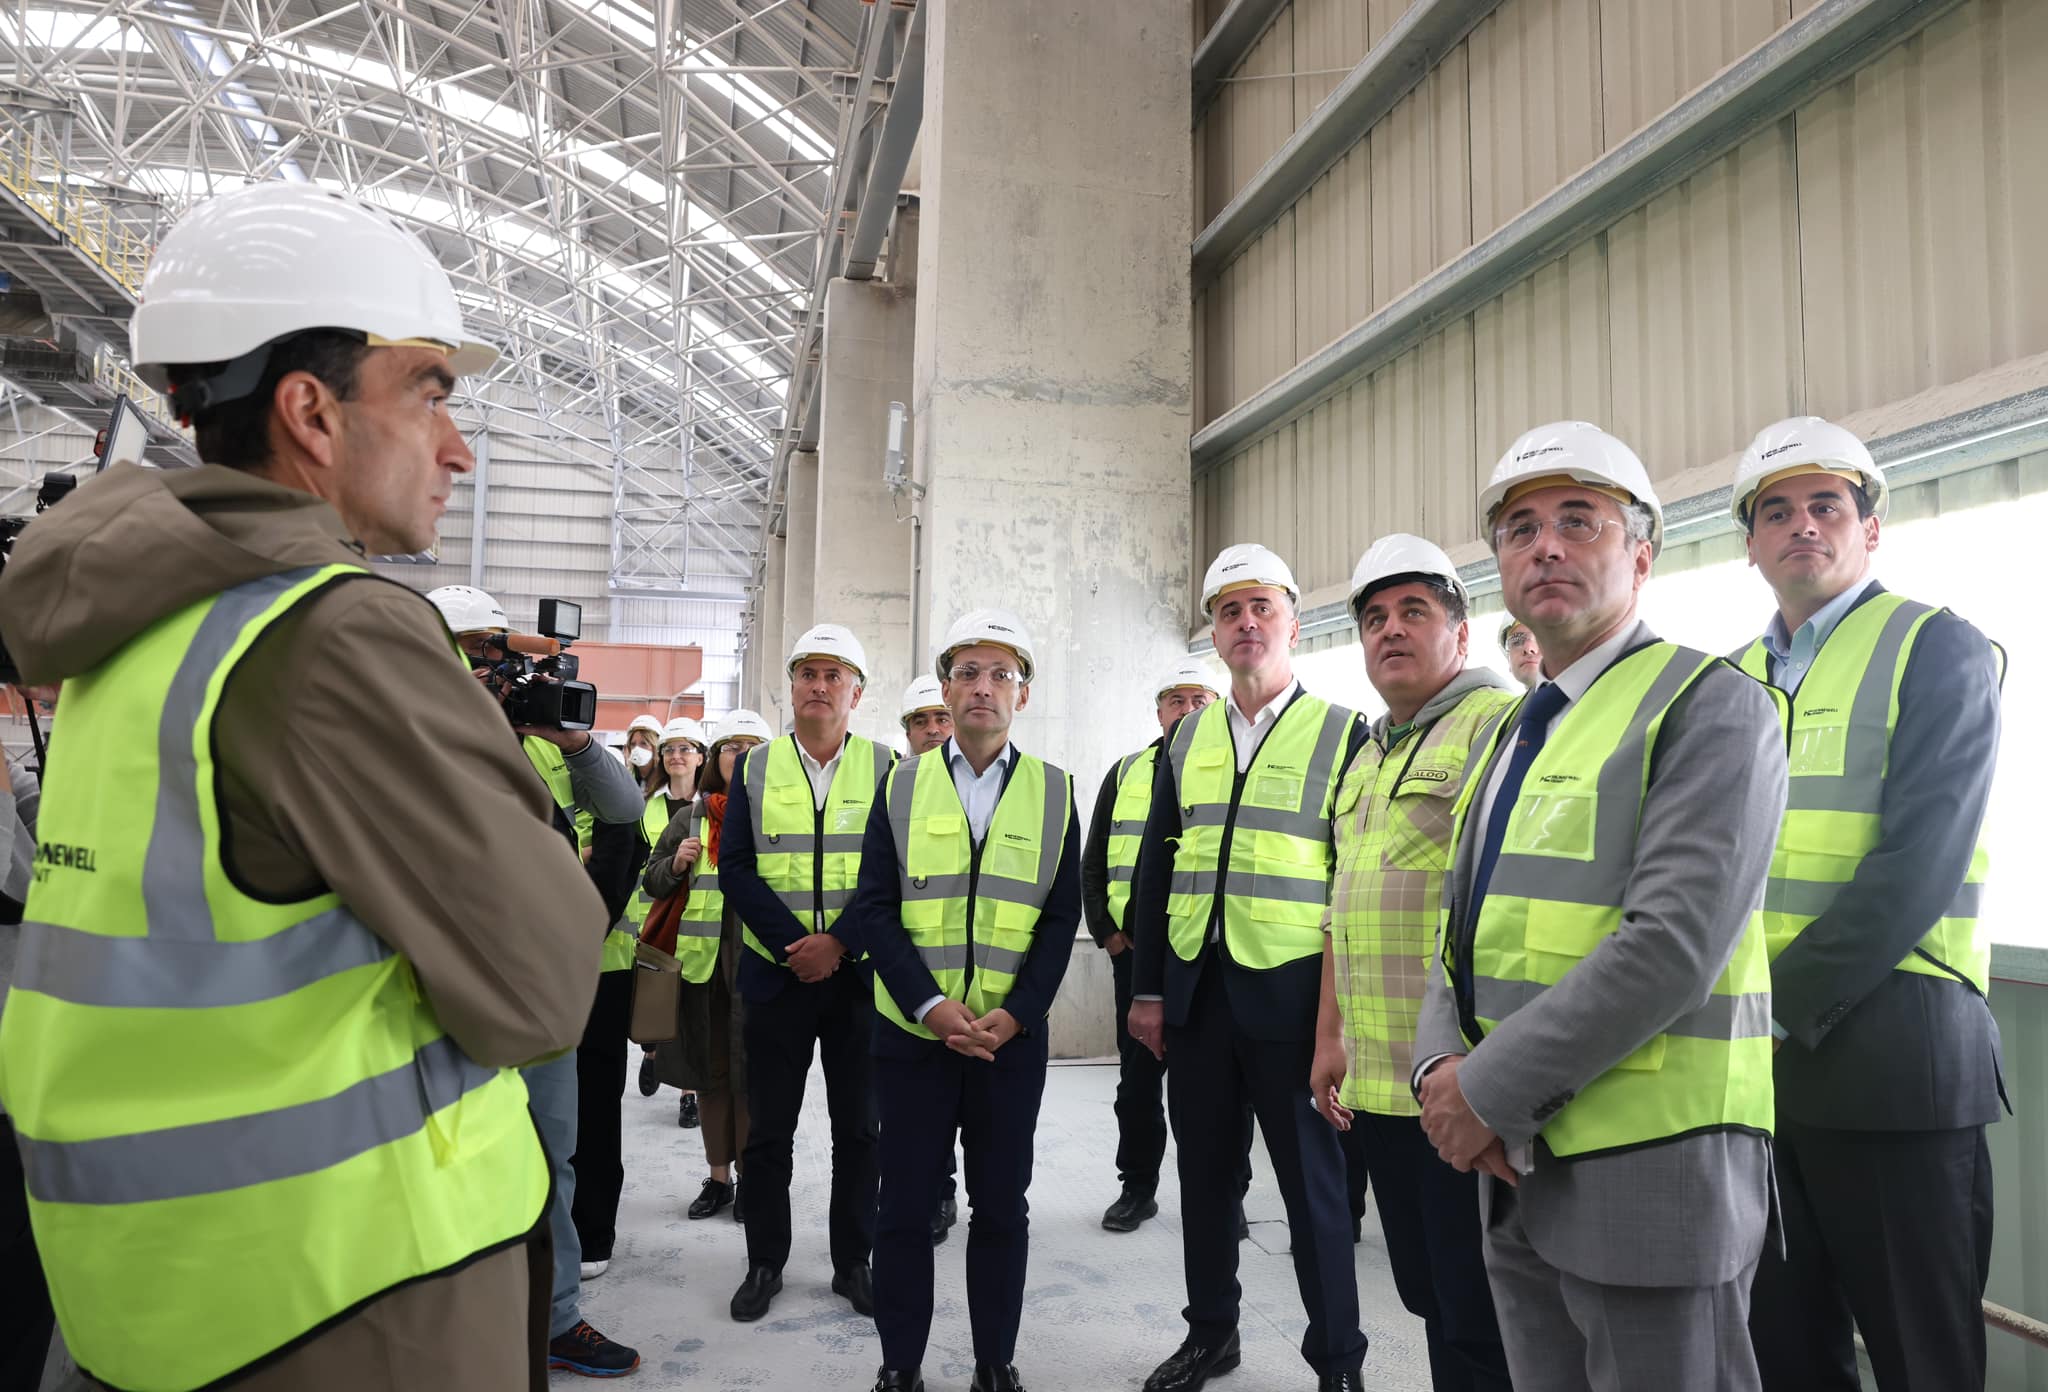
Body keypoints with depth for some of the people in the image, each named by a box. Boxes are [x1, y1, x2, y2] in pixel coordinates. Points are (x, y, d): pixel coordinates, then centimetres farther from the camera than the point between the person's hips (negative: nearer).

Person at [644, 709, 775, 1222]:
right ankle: (718, 1176, 26)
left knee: (751, 1070, 3)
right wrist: (677, 863, -6)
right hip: (704, 959, 4)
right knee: (711, 1070, 13)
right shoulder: (692, 819, 9)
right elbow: (654, 881, 14)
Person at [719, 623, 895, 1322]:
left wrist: (839, 942, -14)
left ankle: (853, 1261, 22)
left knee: (858, 1126, 8)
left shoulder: (884, 767, 1)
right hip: (776, 974, 1)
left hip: (858, 974, 0)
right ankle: (764, 1262, 24)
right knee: (769, 1127, 8)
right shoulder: (755, 766, 4)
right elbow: (735, 867, -2)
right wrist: (793, 944, -13)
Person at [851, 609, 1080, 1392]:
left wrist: (1016, 1013, -10)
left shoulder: (1054, 792, 4)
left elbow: (1062, 917, 2)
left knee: (1002, 1207, 10)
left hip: (1012, 1035, 0)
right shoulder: (901, 786, 3)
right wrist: (930, 1006, -12)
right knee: (905, 1205, 7)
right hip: (911, 1032, 0)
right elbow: (873, 908, -2)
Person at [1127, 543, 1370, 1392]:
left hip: (1291, 992, -4)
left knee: (1312, 1180, 7)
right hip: (1197, 990, 4)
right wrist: (1148, 989, 6)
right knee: (1205, 1172, 15)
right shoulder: (1189, 738, 9)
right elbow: (1156, 868, 9)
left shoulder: (1342, 734, -2)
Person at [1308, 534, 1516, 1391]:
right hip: (1372, 1087, 8)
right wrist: (1330, 1036, 18)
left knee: (1483, 1322, 2)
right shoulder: (1367, 759, 19)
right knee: (1429, 1299, 17)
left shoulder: (1499, 726, -8)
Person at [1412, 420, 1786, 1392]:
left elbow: (1673, 945, -22)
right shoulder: (1513, 733, 15)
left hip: (1649, 1177, -7)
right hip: (1515, 1171, 7)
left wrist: (1491, 1092, -17)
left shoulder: (1710, 707, -10)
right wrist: (1442, 1070, -6)